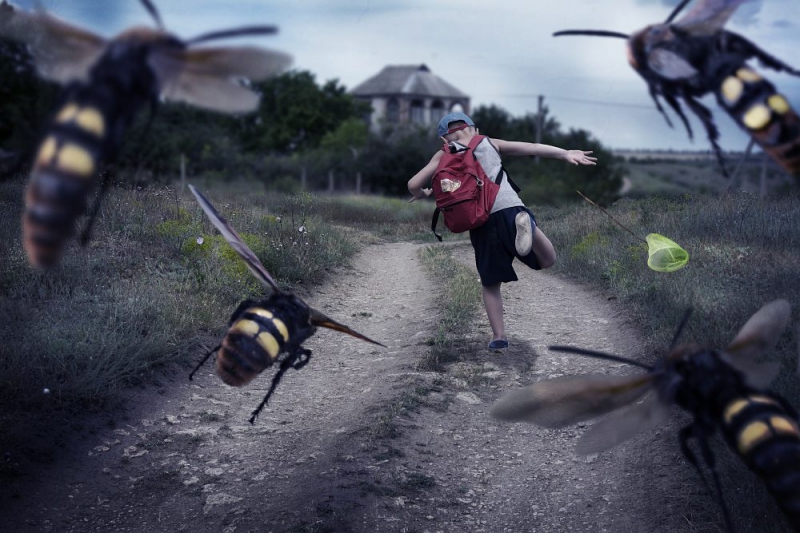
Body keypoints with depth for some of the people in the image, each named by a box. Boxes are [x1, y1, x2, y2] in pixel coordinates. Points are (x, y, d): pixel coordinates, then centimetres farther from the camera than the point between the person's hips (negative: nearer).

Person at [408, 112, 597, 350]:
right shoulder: (489, 143, 21)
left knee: (490, 283, 18)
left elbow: (413, 184, 10)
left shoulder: (444, 156, 18)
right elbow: (529, 147, 11)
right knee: (547, 260, 7)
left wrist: (421, 194, 32)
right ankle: (526, 226, -22)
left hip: (480, 222, 0)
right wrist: (565, 154, 5)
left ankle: (499, 336, 13)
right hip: (510, 209, 0)